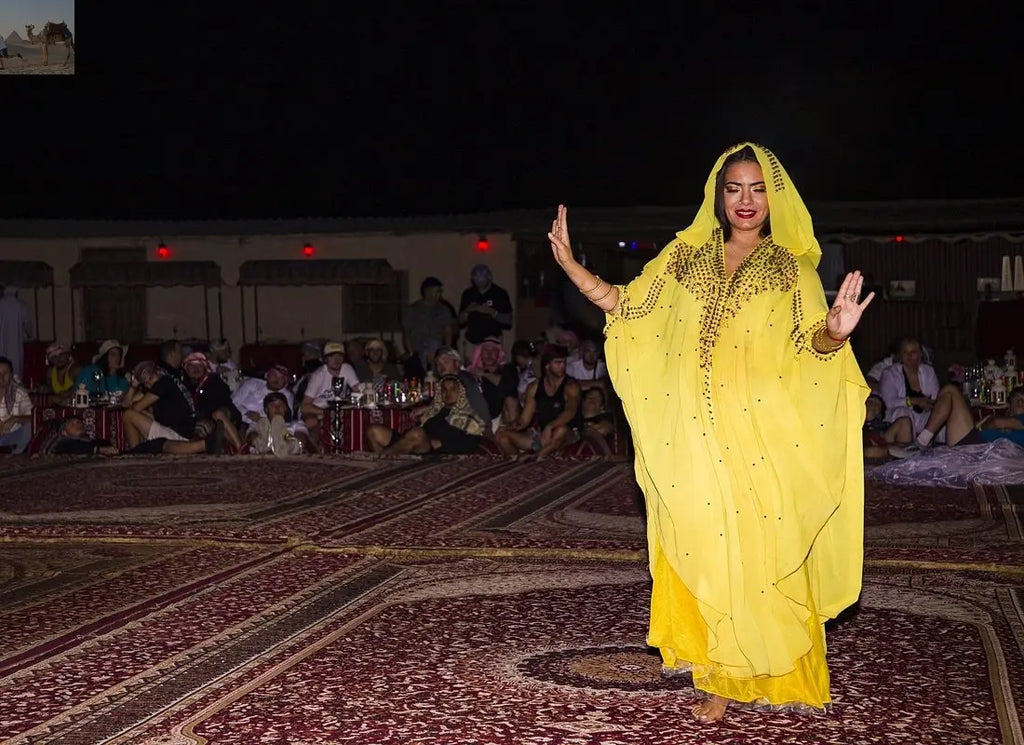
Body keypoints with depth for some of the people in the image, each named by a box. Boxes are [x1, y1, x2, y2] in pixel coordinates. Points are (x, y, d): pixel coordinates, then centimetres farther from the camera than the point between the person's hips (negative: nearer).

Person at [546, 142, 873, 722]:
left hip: (760, 439, -2)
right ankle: (698, 647, 15)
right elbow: (627, 305, 9)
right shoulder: (686, 258, 11)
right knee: (694, 539, 1)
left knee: (752, 548, -2)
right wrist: (569, 263, 1)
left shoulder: (791, 270, 5)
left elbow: (809, 344, -4)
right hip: (690, 437, 2)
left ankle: (735, 676, 9)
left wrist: (834, 332, -27)